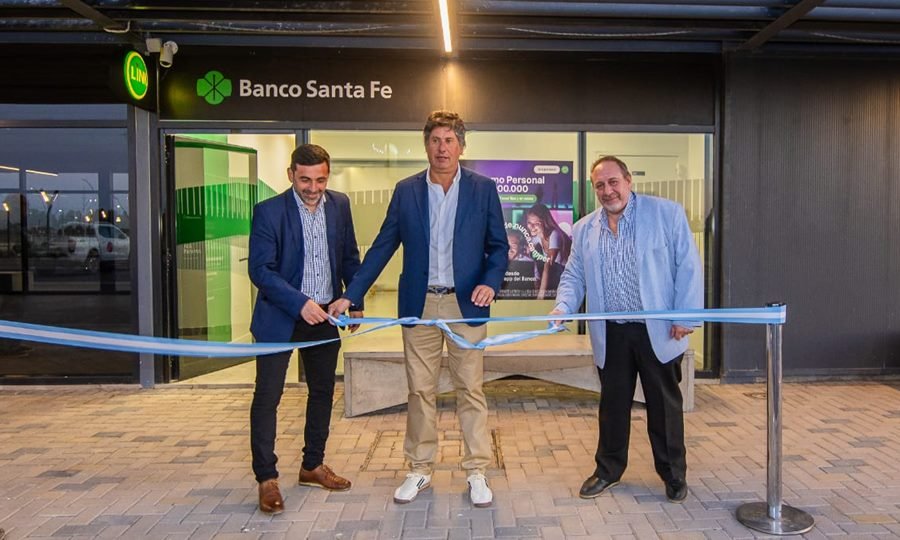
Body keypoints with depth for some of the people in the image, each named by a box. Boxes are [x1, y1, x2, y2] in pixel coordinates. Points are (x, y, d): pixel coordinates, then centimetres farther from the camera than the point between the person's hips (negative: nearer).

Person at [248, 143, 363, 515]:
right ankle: (267, 478, 10)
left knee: (323, 391, 14)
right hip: (280, 317, -5)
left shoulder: (339, 205, 2)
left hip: (325, 315, 5)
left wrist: (355, 301, 6)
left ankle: (313, 466, 30)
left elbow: (350, 258, 11)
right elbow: (260, 269, -16)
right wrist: (300, 303, -26)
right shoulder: (269, 211, -12)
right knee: (267, 396, -3)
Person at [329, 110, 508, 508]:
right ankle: (419, 470, 23)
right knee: (420, 390, 9)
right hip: (419, 304, 2)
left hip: (466, 303, -1)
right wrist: (350, 295, 1)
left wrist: (491, 282, -15)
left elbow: (498, 247, 4)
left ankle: (477, 472, 17)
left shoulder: (483, 189, 2)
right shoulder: (406, 190, 5)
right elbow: (382, 247, 6)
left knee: (470, 389, 4)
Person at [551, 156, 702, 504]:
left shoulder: (667, 213, -4)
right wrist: (563, 306, -8)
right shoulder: (584, 229, 8)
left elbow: (688, 267, -5)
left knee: (664, 404, 10)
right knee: (613, 404, 13)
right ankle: (608, 469, 29)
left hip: (658, 329, -3)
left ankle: (673, 474, 27)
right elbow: (574, 276, 11)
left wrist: (686, 316, -11)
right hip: (611, 334, 3)